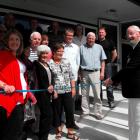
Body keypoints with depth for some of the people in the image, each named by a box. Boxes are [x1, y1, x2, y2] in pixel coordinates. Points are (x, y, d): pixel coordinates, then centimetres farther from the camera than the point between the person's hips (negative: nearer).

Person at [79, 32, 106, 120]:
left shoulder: (99, 47, 8)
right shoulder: (82, 48, 7)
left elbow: (103, 60, 7)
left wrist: (102, 72, -1)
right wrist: (80, 73, 1)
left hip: (95, 72, -1)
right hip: (84, 73, 1)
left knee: (97, 94, 1)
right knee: (84, 94, 8)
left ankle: (98, 112, 11)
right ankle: (85, 111, 22)